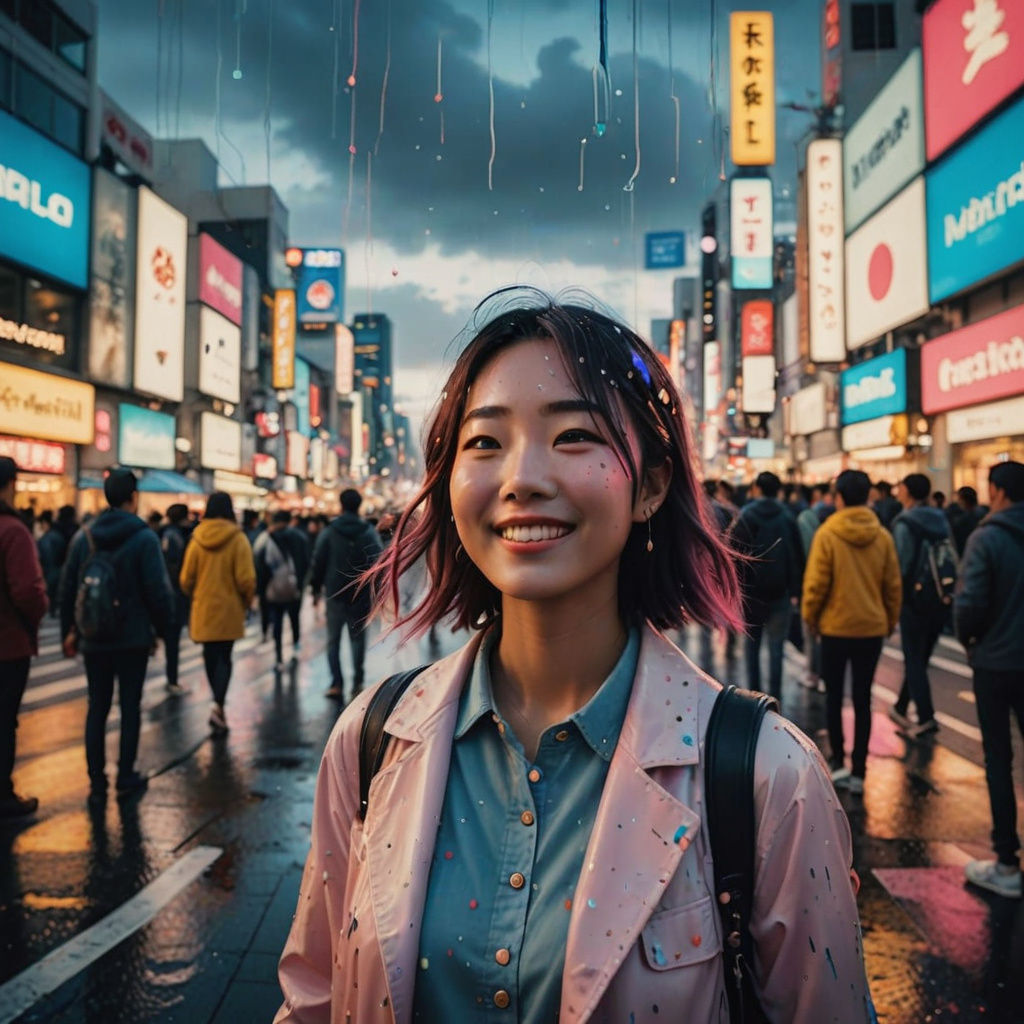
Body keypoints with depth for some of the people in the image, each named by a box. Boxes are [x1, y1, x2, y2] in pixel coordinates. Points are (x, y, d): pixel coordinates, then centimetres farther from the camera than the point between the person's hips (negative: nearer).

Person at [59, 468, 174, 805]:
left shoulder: (84, 536, 3)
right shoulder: (144, 537, -11)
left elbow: (67, 587, 7)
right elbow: (157, 589, -14)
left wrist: (69, 630, 16)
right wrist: (163, 626, 0)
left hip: (93, 639, 4)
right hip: (133, 638, -4)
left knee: (97, 707, 10)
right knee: (130, 705, 8)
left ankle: (97, 783, 14)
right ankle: (126, 778, 15)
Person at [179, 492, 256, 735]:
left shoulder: (197, 539, -2)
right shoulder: (237, 539, -10)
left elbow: (186, 578, 3)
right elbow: (246, 578, -12)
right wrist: (247, 601, 6)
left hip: (203, 608, 2)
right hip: (228, 609, -2)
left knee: (210, 656, 14)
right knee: (224, 657, 4)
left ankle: (218, 705, 25)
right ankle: (218, 705, -14)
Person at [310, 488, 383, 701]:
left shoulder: (328, 532, -2)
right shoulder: (370, 533, -2)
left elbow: (318, 562, -1)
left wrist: (316, 588, 8)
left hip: (335, 594, 0)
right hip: (360, 595, 1)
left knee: (333, 639, 7)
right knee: (357, 638, 11)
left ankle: (337, 684, -2)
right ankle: (357, 682, 10)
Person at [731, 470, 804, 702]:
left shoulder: (745, 515, -5)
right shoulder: (788, 517, 2)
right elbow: (797, 557, 2)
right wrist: (795, 591, 6)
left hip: (751, 590, -1)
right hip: (780, 592, 1)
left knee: (752, 643, 13)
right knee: (776, 646, 5)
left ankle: (753, 692, 15)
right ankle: (774, 697, 4)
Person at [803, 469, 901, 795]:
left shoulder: (827, 533, -12)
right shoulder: (882, 536, -3)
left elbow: (816, 583, -13)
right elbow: (893, 585, 2)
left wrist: (810, 617, 2)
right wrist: (890, 620, 16)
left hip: (836, 627, -2)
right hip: (872, 628, 3)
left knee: (834, 696, 13)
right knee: (863, 699, 10)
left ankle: (838, 762, 11)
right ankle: (858, 772, 12)